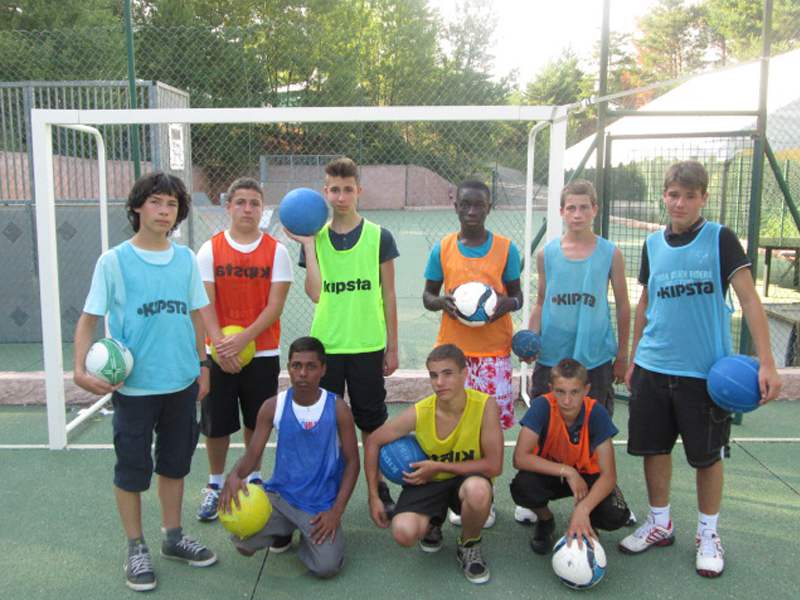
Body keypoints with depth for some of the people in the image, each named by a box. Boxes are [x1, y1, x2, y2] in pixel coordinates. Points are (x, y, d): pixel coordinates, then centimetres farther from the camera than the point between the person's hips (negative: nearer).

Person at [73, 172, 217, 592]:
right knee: (132, 467, 8)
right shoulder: (114, 261, -7)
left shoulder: (186, 259, 4)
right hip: (134, 385, -4)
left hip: (181, 382, 4)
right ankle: (136, 549, 25)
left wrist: (202, 365, 12)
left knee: (175, 463, 16)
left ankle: (173, 537, 34)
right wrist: (80, 369, -16)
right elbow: (89, 318, -4)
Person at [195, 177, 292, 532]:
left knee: (256, 423, 11)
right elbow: (205, 303, -4)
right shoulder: (210, 249, 0)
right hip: (219, 354, 0)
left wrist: (243, 339, -17)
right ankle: (215, 485, 26)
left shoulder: (276, 251, -2)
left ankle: (253, 478, 32)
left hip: (262, 352, 0)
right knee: (215, 423, 7)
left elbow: (275, 305, -7)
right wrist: (219, 344, -18)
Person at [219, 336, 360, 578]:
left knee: (326, 567, -21)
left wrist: (336, 511, -13)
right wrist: (234, 475, -29)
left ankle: (311, 535, 14)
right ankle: (284, 528, 13)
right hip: (280, 495, 2)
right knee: (243, 541, -21)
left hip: (322, 504, -2)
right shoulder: (272, 407, -6)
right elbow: (252, 455, -5)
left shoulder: (338, 409, -10)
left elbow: (352, 461, -4)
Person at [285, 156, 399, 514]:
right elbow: (315, 293, -8)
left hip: (368, 346, -1)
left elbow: (388, 296, 3)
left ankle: (377, 484, 26)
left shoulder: (379, 237, 0)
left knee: (371, 420, 10)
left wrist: (392, 347, 3)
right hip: (325, 345, 1)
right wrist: (307, 244, -9)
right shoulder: (316, 237, 4)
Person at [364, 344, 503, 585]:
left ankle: (469, 546, -3)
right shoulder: (418, 413, -19)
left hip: (466, 477, -1)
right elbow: (373, 442, -6)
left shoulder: (485, 406, -24)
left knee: (478, 490, -38)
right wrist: (374, 497, -7)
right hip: (428, 481, 1)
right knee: (404, 533, -25)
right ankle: (433, 522, 15)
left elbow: (493, 466, -21)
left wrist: (439, 467, -22)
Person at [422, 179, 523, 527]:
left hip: (494, 349, -1)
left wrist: (507, 303, -16)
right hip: (452, 348, 1)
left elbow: (517, 295, 7)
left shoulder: (506, 249, 1)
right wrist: (442, 301, -14)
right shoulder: (442, 249, 3)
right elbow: (427, 295, 9)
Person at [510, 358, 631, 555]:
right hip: (551, 473, 0)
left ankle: (585, 522, 10)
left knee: (616, 516, -28)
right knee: (522, 486, -33)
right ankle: (545, 520, 2)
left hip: (586, 474, 0)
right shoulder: (542, 406, -27)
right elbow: (520, 458, -32)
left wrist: (583, 509, -43)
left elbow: (608, 475, -27)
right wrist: (567, 471, -35)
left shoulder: (596, 412, -25)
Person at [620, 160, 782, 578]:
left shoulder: (720, 239, -6)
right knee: (653, 447, 10)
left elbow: (749, 299, -9)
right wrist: (633, 359, 15)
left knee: (707, 454, 8)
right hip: (653, 368, 4)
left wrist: (766, 363, -16)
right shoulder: (653, 244, 7)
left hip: (705, 370, -4)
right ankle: (660, 524, 30)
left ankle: (708, 534, 27)